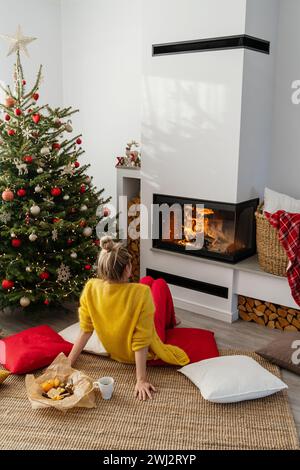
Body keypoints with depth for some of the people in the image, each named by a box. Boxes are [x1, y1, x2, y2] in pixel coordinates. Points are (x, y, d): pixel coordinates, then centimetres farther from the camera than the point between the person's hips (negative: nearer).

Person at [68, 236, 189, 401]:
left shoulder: (90, 288, -26)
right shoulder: (141, 293, -38)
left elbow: (85, 331, -19)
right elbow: (141, 343, -34)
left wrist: (68, 363, -10)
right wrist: (141, 380, -27)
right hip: (144, 354, -4)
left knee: (147, 280, 23)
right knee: (160, 283, 18)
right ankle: (170, 323, 51)